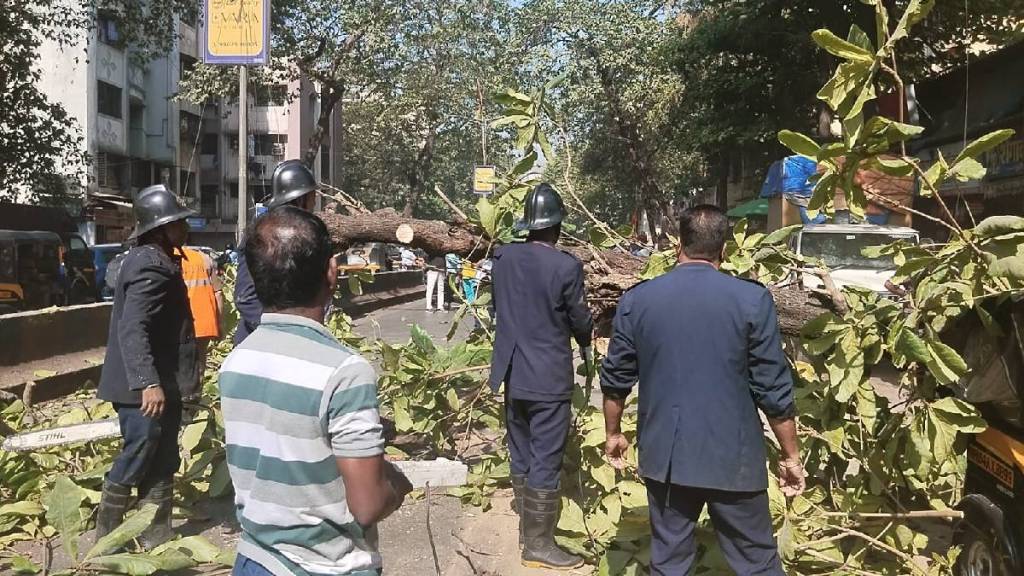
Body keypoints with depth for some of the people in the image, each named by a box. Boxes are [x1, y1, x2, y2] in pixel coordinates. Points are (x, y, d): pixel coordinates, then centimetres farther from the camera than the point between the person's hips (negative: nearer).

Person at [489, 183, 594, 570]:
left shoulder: (503, 257, 0)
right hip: (549, 377, -6)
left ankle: (528, 529, 29)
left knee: (521, 456, 17)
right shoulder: (567, 267, -16)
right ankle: (539, 545, 8)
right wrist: (586, 346, 17)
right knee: (545, 462, 2)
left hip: (512, 373, 6)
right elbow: (581, 322, -5)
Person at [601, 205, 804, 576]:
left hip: (665, 455, 3)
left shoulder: (636, 300, -2)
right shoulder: (752, 300, -10)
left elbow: (615, 379, 5)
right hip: (733, 458, -2)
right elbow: (774, 390, -8)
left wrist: (613, 434, 20)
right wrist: (791, 455, 4)